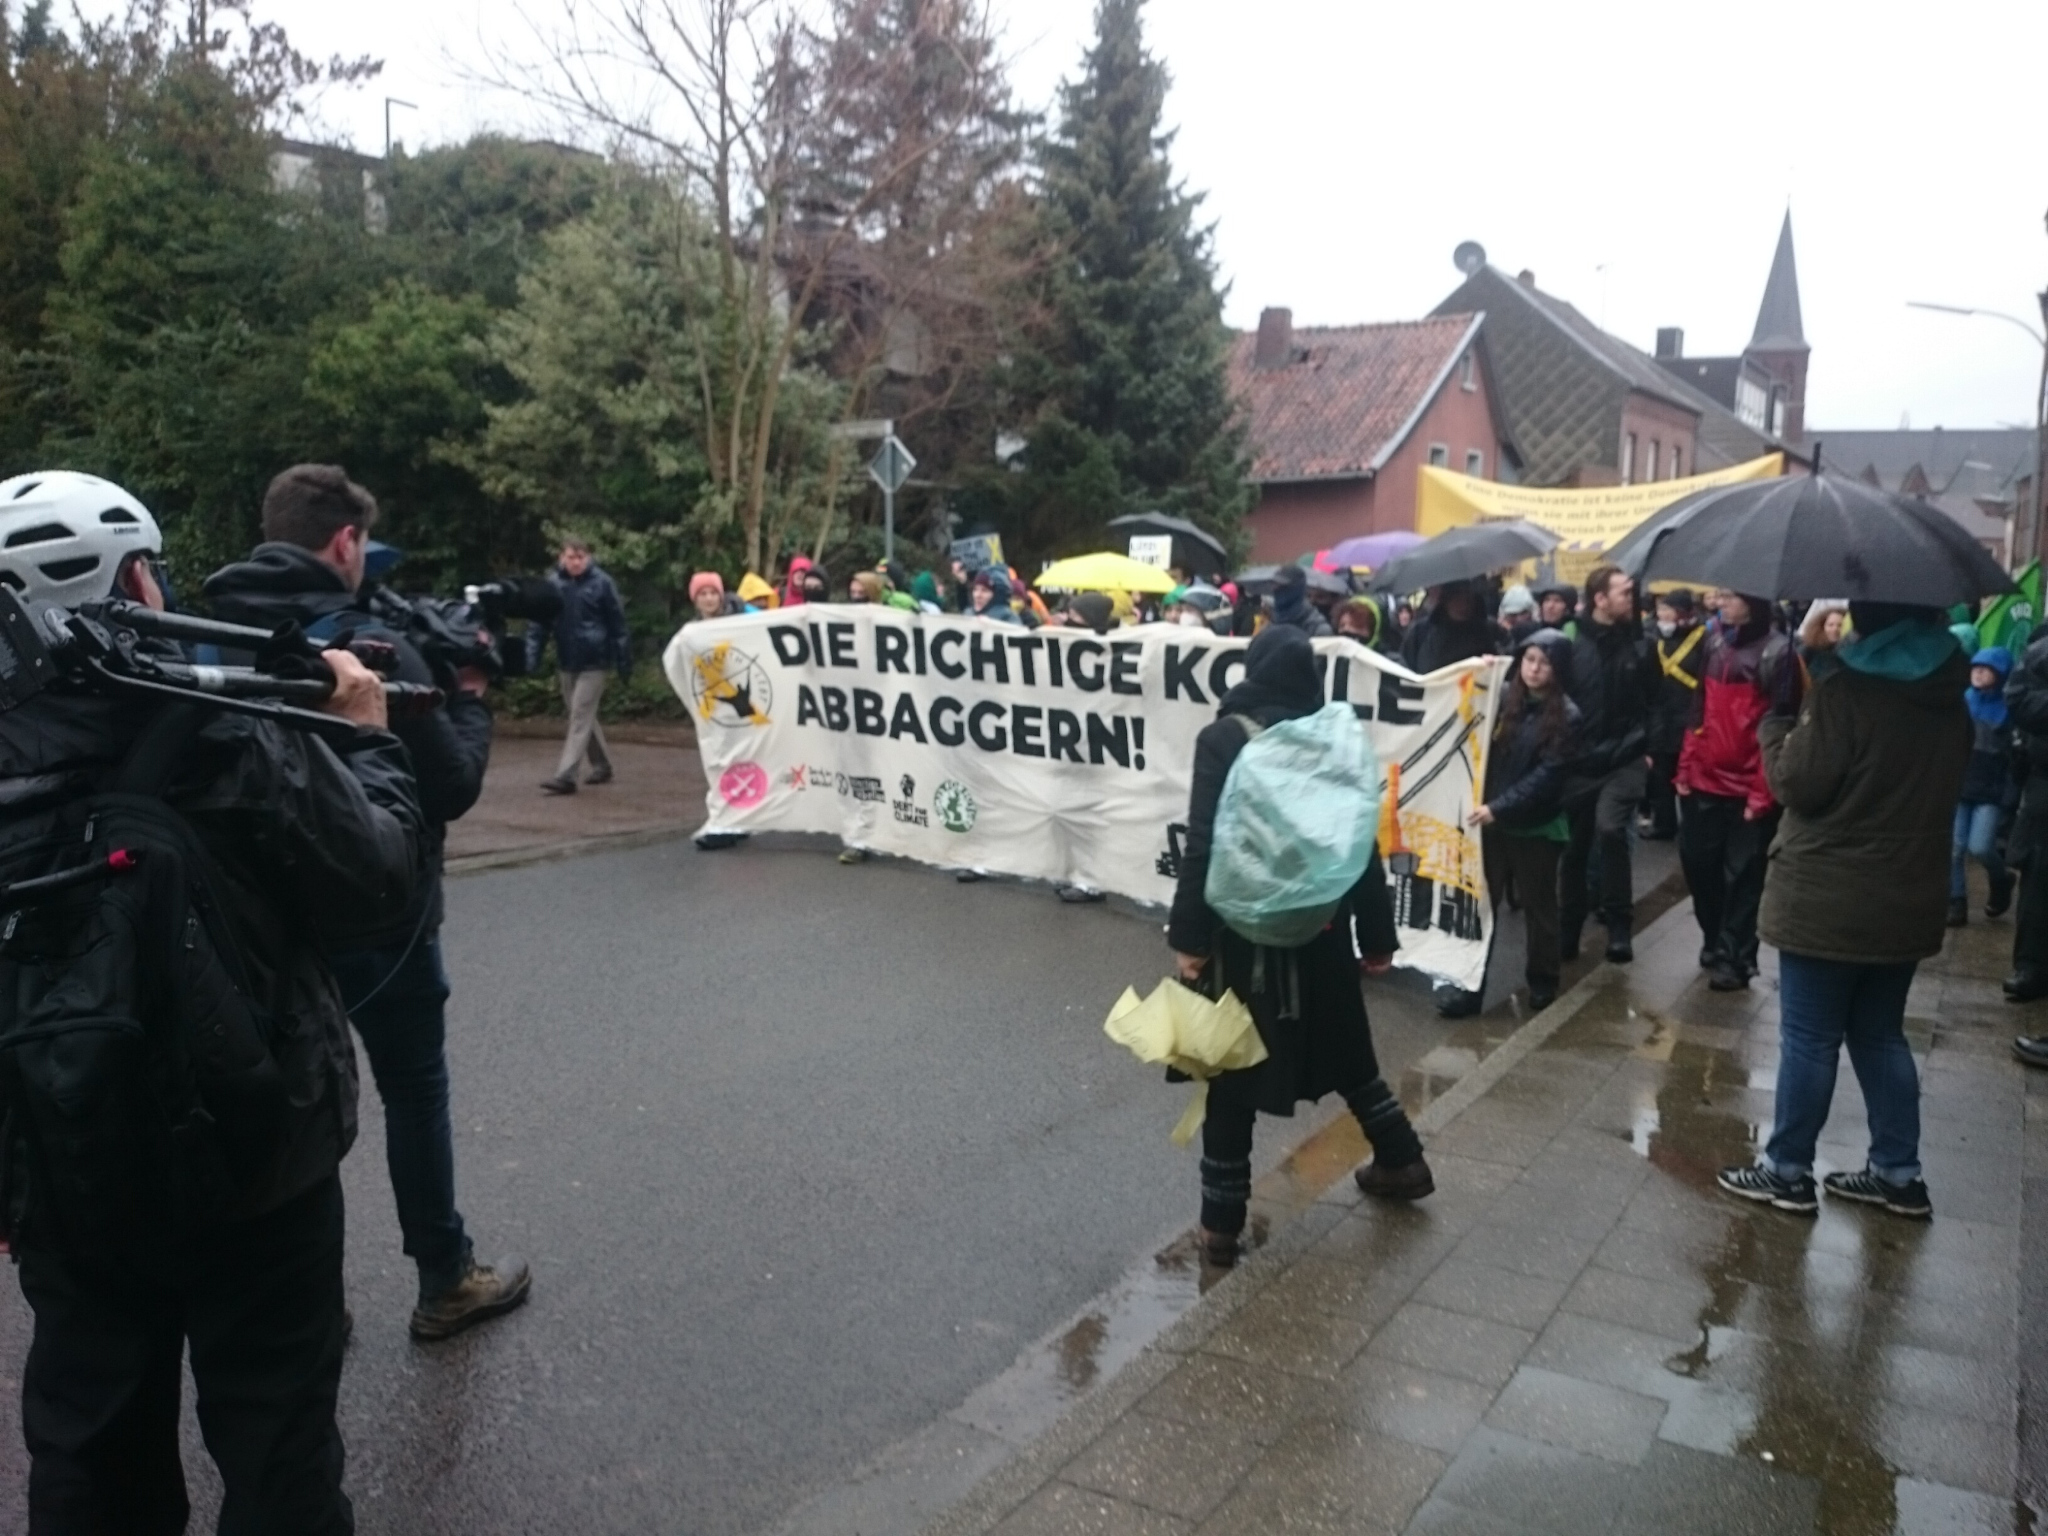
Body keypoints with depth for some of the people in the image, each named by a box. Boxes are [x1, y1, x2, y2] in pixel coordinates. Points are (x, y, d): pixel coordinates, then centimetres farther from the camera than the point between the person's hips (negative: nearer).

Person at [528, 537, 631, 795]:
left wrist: (624, 660, -3)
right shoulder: (552, 583, -2)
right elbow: (539, 621, 1)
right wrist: (532, 655, -7)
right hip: (566, 662, 4)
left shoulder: (601, 583, -9)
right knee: (585, 717, 15)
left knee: (580, 718, -8)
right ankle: (602, 765, 30)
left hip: (594, 662, -4)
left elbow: (617, 623, -4)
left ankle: (565, 776, -11)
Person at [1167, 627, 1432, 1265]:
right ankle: (1401, 1162, 39)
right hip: (1322, 929, 4)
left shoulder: (1225, 738, -11)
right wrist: (1377, 935, 10)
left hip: (1245, 932, -4)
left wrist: (1188, 935, -12)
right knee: (1344, 1048, 25)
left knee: (1232, 1066, 6)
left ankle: (1222, 1223, 12)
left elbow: (1204, 844, -16)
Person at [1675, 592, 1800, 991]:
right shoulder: (1714, 643, 9)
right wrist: (1685, 768, 10)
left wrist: (1762, 793, -14)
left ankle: (1735, 958, 15)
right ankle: (1714, 940, 31)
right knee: (1698, 863, 12)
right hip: (1704, 781, 6)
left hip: (1749, 789, -6)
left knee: (1743, 876, 4)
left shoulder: (1777, 652, -10)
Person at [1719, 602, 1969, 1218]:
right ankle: (1899, 1173, 23)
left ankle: (1787, 1171, 13)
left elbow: (1798, 783, -16)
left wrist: (1774, 729, 2)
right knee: (1881, 1034, 18)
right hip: (1909, 897, 7)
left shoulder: (1844, 687, -18)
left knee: (1808, 1038, 3)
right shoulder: (1949, 697, 6)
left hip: (1830, 898, -7)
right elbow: (1937, 788, 16)